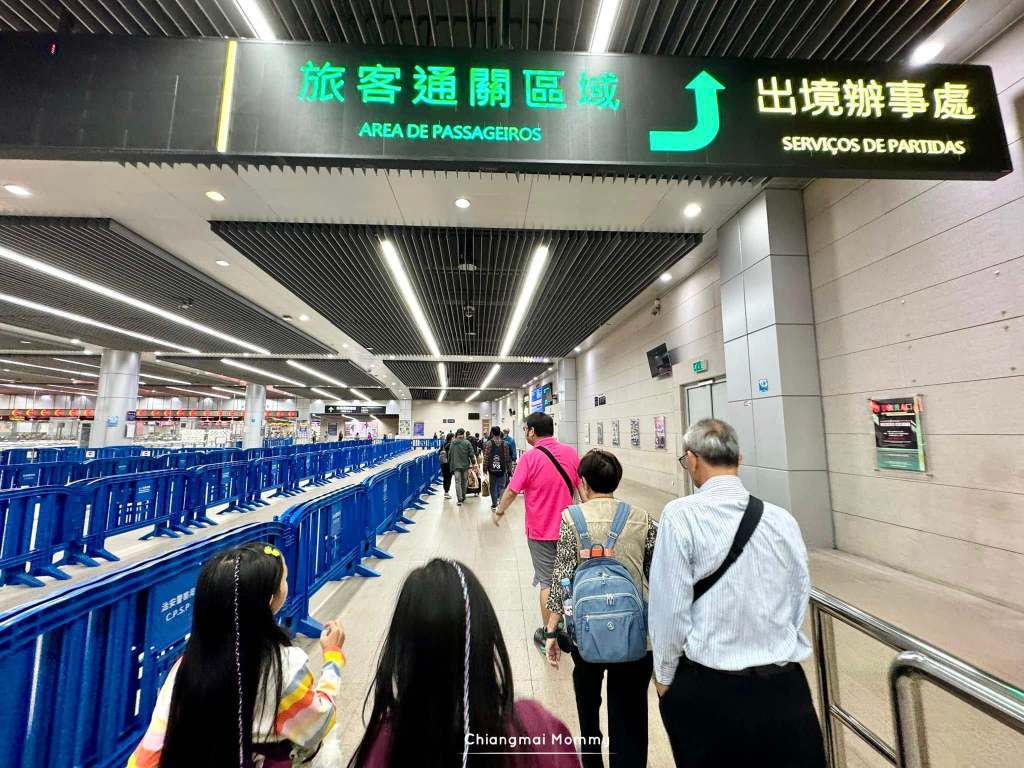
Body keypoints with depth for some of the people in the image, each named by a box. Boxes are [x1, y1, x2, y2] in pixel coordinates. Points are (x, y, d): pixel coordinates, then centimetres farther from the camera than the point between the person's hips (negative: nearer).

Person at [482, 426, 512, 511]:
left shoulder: (488, 443, -6)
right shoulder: (505, 443, -1)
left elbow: (486, 457, -7)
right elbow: (507, 457, 2)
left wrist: (485, 469, -1)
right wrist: (507, 468, 11)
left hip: (492, 469, 0)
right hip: (502, 469, 1)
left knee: (493, 487, 11)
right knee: (501, 486, 8)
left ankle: (494, 505, 17)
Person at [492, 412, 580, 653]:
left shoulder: (530, 457, -17)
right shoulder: (571, 452, -4)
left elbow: (512, 490, -14)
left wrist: (499, 512, 4)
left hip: (540, 530, -4)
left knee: (547, 583, 9)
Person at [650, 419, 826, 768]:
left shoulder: (680, 515, -19)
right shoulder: (783, 519, -4)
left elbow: (670, 609, -15)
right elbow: (799, 605, 5)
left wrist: (664, 675, 3)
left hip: (708, 689, -2)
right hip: (785, 687, 3)